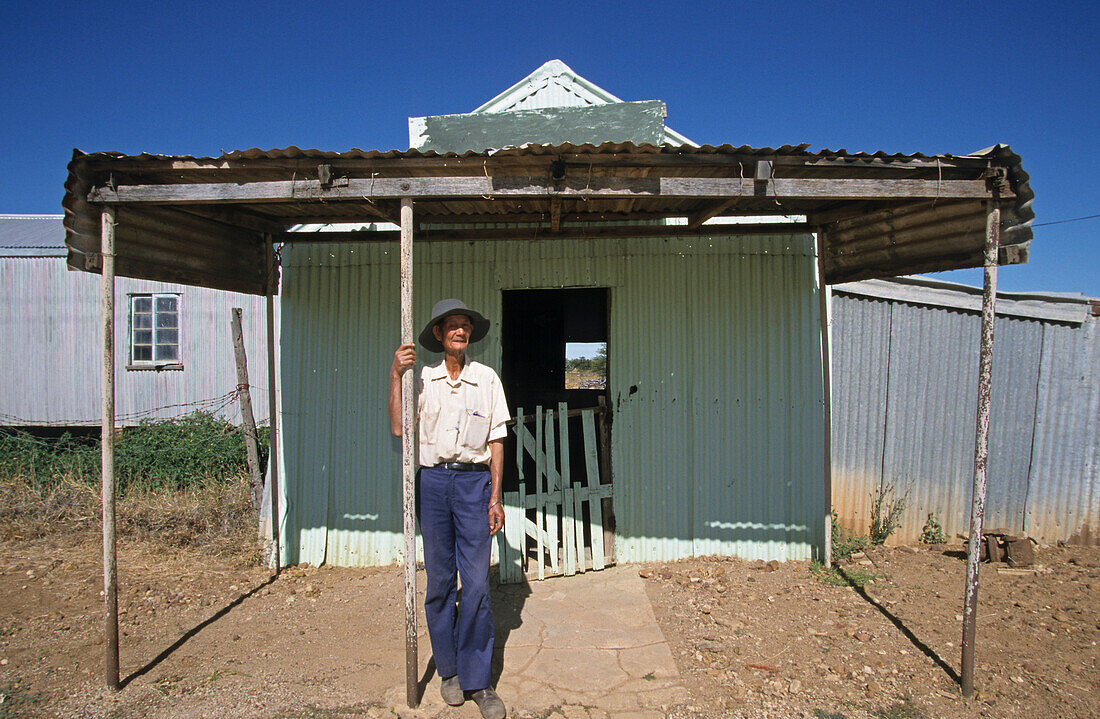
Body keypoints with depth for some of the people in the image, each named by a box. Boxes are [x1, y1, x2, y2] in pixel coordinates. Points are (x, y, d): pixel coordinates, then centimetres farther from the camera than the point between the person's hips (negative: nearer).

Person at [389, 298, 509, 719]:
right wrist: (396, 376, -9)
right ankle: (448, 669, 23)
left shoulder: (487, 379, 5)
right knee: (439, 581, 8)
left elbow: (496, 441, 5)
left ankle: (477, 680, 8)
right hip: (432, 481, 1)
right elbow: (398, 428, -3)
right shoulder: (422, 379, 7)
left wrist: (495, 497, 1)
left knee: (476, 582, -3)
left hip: (474, 481, -1)